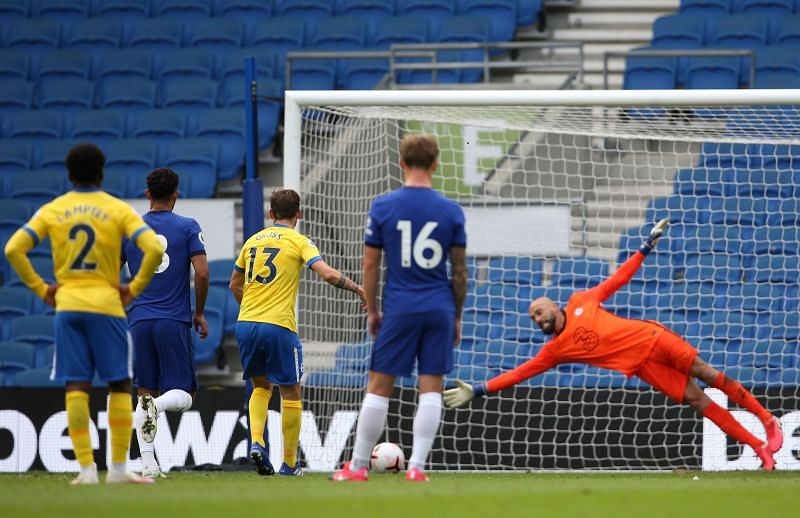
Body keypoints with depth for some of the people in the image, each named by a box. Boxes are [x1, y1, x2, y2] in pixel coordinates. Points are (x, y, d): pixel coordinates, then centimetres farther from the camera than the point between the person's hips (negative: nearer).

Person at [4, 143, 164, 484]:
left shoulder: (52, 211, 5)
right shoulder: (118, 210, -1)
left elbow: (13, 250, -2)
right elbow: (154, 249, -12)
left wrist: (40, 288, 4)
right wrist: (135, 288, -2)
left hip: (67, 305, 2)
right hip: (106, 305, -2)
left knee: (76, 388, 1)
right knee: (120, 386, 5)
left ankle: (86, 468, -5)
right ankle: (118, 468, 1)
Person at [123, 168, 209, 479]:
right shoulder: (188, 228, 0)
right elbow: (202, 273, -8)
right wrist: (199, 313, 6)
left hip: (139, 321, 3)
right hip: (175, 322, -3)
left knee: (145, 393, 9)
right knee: (184, 395, 3)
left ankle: (148, 464, -1)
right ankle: (158, 405, -32)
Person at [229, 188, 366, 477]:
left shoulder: (253, 241, 15)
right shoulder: (299, 242, 0)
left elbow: (235, 285, 24)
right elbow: (328, 274, -13)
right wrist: (357, 289, 1)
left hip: (246, 323, 5)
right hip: (279, 326, -5)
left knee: (261, 386, 21)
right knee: (290, 394, 7)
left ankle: (256, 442, -1)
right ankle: (289, 464, 9)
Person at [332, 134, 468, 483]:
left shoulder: (383, 206, -2)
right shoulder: (451, 211, 1)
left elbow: (370, 264, 0)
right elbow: (459, 269, 4)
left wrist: (371, 311, 10)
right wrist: (457, 316, 14)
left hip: (399, 309, -1)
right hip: (439, 309, 1)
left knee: (379, 387, 5)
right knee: (431, 388, 3)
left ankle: (358, 467, 9)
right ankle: (417, 467, -3)